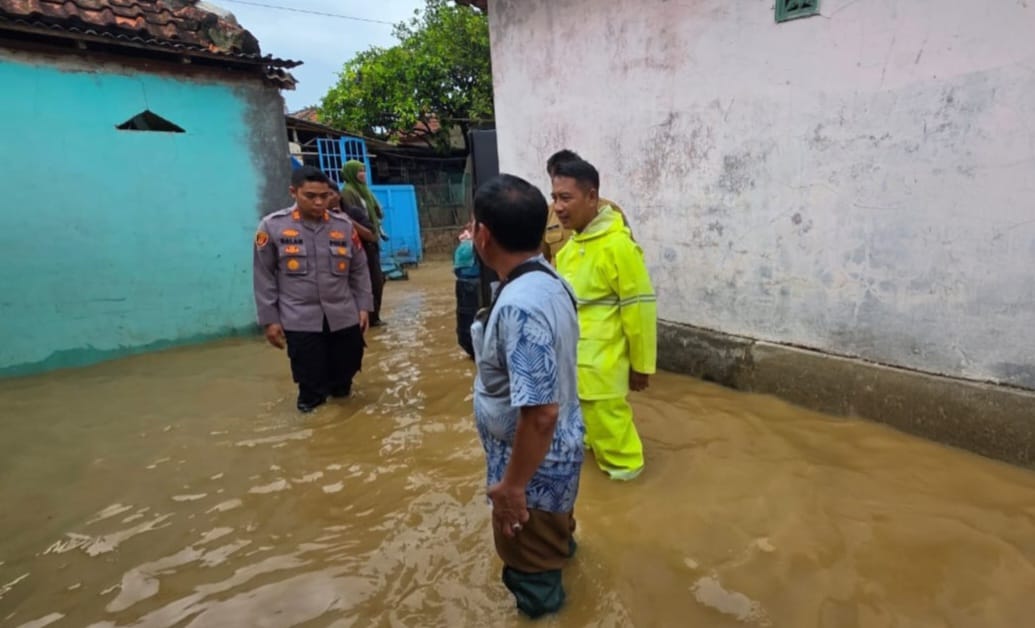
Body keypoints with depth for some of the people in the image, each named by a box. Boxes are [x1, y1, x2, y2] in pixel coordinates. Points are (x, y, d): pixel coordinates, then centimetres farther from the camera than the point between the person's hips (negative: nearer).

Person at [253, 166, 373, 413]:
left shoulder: (343, 226, 5)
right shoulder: (272, 226, -2)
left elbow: (359, 269, 11)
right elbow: (264, 277, 1)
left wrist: (363, 306, 6)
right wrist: (269, 319, 0)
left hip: (344, 317, 3)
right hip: (300, 320, -2)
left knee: (345, 372, 12)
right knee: (312, 382, 2)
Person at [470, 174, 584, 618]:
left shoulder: (519, 306, -35)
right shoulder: (548, 280, -3)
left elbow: (540, 412, -35)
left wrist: (513, 484, -23)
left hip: (535, 461, -9)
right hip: (558, 450, 9)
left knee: (530, 561, 18)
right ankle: (560, 551, 66)